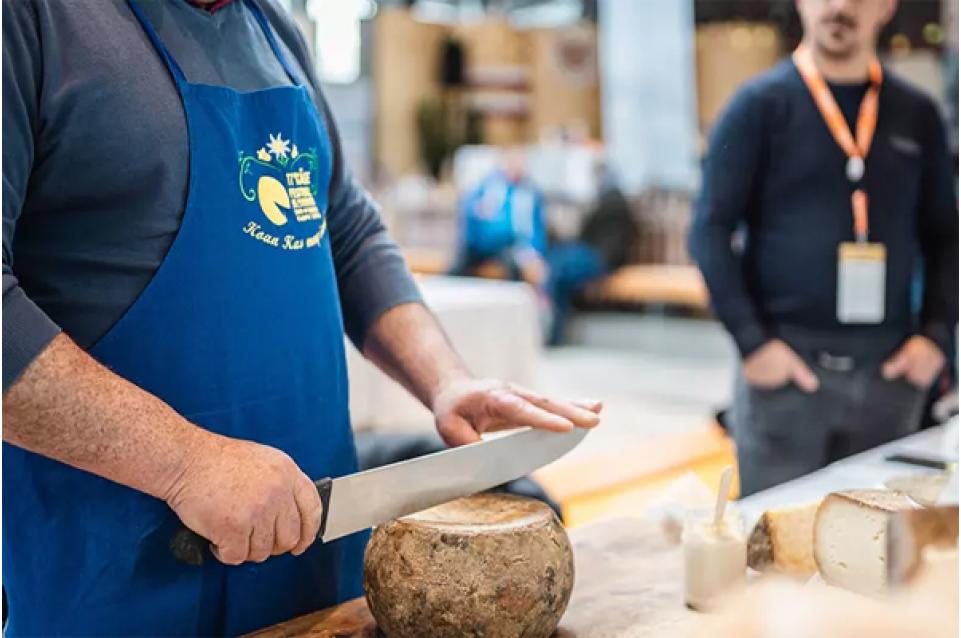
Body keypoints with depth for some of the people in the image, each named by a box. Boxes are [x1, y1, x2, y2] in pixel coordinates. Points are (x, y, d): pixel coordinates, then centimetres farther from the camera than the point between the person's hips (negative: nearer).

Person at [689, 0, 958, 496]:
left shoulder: (916, 114, 9)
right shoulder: (762, 105, -1)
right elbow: (711, 230, -5)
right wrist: (752, 342, -12)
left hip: (888, 370, 4)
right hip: (785, 366, -3)